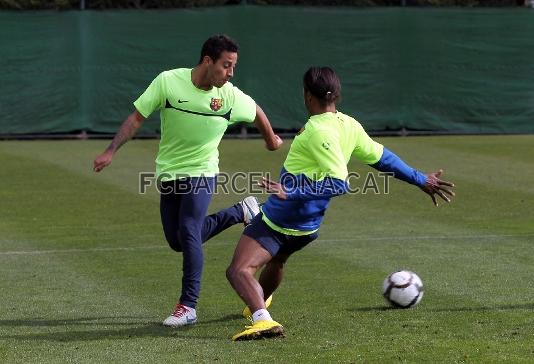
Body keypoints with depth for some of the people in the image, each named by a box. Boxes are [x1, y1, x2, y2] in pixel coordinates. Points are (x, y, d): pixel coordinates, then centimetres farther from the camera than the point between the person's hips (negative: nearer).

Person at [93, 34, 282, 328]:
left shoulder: (231, 96, -13)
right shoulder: (168, 82, -16)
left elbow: (256, 113, 10)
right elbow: (136, 118, -9)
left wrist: (271, 138, 26)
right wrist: (110, 152, -17)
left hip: (201, 173, -3)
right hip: (169, 172, 3)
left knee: (188, 233, -20)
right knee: (177, 242, 9)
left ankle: (188, 306, -10)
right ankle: (241, 212, 29)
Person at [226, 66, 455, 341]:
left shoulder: (317, 131, -24)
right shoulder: (349, 126, 0)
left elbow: (339, 183, -31)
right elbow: (383, 158, 11)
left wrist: (291, 193, -32)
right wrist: (421, 180, 23)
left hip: (277, 219, -9)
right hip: (308, 227, 9)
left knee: (239, 271, -16)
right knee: (276, 260, 37)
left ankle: (262, 318, -39)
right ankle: (260, 306, 60)